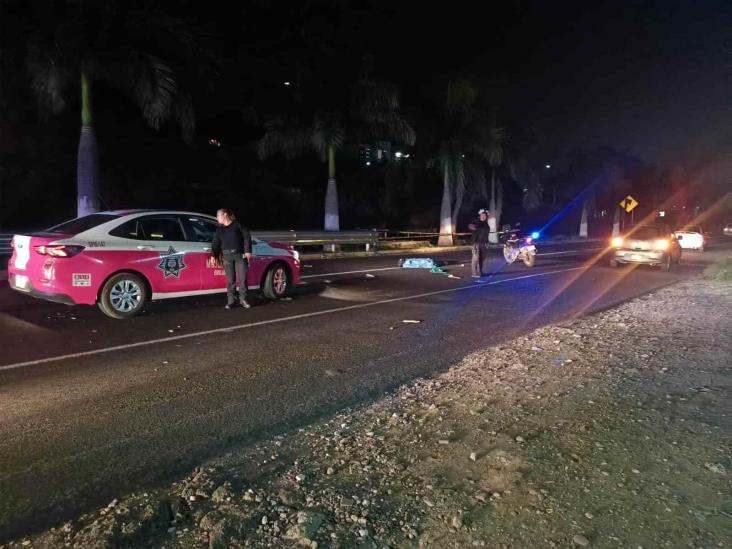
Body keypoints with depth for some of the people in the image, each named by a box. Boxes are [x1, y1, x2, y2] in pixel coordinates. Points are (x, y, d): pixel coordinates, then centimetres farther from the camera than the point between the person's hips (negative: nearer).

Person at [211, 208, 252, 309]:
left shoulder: (237, 224, 2)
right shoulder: (219, 229, 16)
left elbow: (247, 237, -2)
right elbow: (215, 243, 14)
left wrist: (248, 251, -9)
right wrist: (214, 255, 1)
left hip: (240, 255, -3)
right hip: (227, 257, 3)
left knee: (242, 278, -2)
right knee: (230, 280, 2)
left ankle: (243, 300, 8)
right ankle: (231, 300, 8)